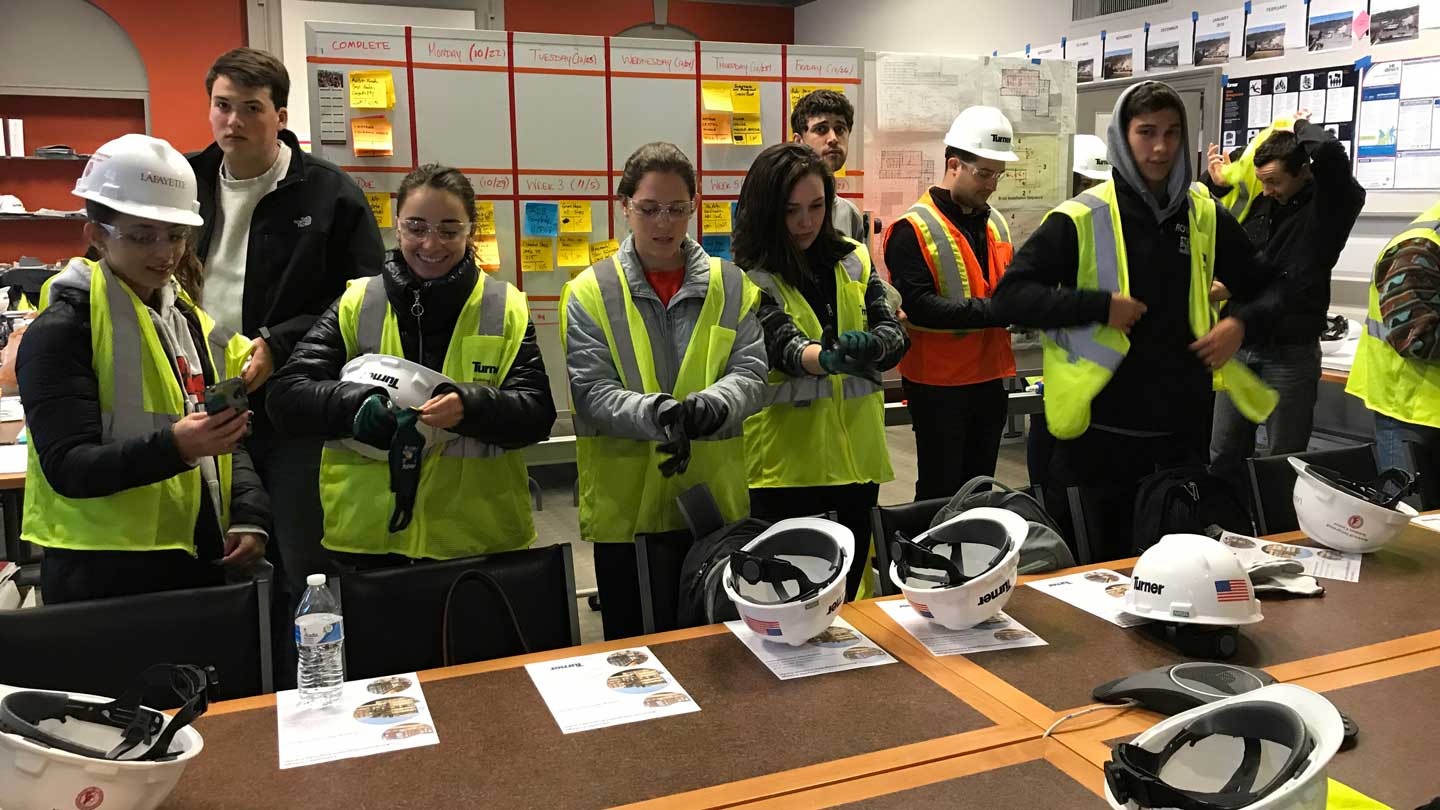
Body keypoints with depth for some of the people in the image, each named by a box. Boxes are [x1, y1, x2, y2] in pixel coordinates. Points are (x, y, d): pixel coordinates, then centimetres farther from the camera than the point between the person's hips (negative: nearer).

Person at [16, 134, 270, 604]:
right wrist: (172, 446, -32)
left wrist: (249, 517, -3)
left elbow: (232, 444, 14)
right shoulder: (62, 330, -9)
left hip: (199, 561, 6)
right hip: (105, 575, -6)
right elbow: (67, 466, -17)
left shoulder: (195, 323, 11)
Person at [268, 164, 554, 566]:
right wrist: (356, 404, -23)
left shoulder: (505, 308, 1)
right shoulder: (356, 305, 3)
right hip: (368, 537, 1)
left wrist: (471, 406, -26)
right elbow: (286, 397, -3)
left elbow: (537, 413, -6)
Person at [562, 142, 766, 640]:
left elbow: (751, 375, -4)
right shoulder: (590, 292, -1)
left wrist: (710, 407, -26)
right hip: (625, 505, -1)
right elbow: (590, 393, -10)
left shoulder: (731, 286, 5)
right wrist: (654, 413, -29)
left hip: (715, 500, 2)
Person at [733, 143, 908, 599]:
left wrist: (869, 346, -26)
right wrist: (825, 357, -43)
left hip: (855, 457, 4)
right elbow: (782, 344, -21)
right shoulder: (750, 278, -7)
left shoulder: (854, 262, 7)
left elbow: (894, 335, -2)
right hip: (786, 464, -4)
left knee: (846, 595, 15)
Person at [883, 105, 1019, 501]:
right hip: (938, 382, -7)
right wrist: (994, 310, -28)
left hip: (989, 378, 7)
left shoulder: (995, 223, 10)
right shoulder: (913, 228, -13)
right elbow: (919, 306, -23)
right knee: (941, 493, 3)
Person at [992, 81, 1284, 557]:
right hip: (1099, 434, -4)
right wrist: (1100, 307, -19)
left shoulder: (1206, 217, 6)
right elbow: (1009, 298, -12)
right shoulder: (1080, 219, -7)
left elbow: (1270, 289, 18)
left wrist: (1240, 323, -4)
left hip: (1183, 430, 4)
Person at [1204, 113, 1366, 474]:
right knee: (1223, 456, 11)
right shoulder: (1260, 204, 9)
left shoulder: (1329, 205, -8)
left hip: (1290, 354, -5)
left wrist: (1302, 126, -7)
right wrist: (1218, 186, 8)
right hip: (1240, 347, 5)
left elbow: (1331, 154, -29)